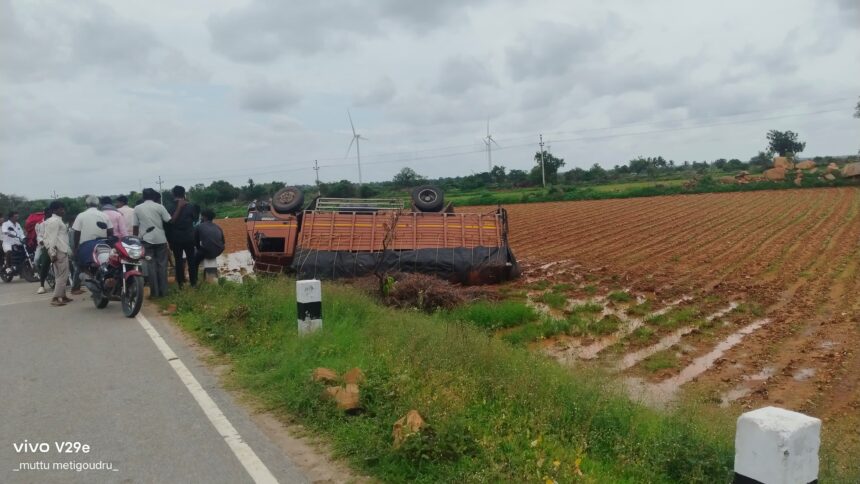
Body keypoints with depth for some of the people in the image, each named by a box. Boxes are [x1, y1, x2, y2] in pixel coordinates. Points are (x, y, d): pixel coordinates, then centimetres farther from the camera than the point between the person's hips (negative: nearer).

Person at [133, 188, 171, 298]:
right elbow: (169, 221, -6)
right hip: (160, 239, 0)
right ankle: (163, 291, 7)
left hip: (146, 240, 0)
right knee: (162, 265, 6)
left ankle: (154, 292, 3)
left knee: (151, 265, 4)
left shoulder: (137, 208, 3)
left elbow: (135, 226, 3)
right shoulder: (159, 207, -1)